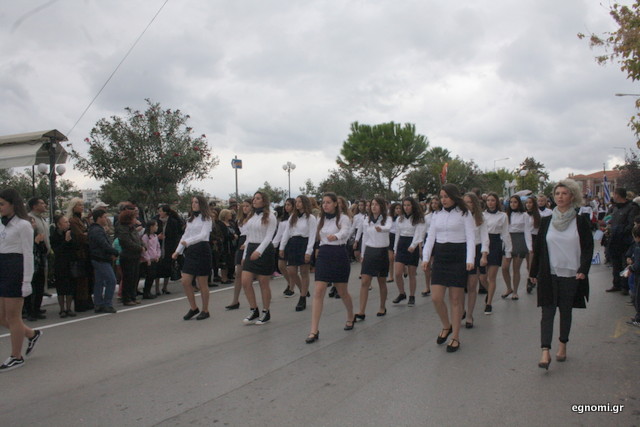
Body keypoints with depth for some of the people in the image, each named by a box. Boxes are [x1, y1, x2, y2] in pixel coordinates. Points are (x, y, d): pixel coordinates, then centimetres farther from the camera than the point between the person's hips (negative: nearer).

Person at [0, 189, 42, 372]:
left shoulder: (23, 225, -9)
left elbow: (28, 254, -11)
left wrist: (27, 281, -15)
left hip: (15, 271, -8)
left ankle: (16, 357, 13)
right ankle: (32, 334, 30)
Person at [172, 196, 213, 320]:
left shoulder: (206, 219, -3)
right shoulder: (190, 219, 17)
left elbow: (203, 235, -16)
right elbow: (185, 235, 18)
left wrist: (188, 242, -29)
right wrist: (178, 251, 10)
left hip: (202, 250, -6)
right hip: (190, 251, 6)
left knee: (202, 283, 0)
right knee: (185, 281, 0)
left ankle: (205, 311, 13)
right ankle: (193, 308, 16)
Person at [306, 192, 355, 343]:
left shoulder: (343, 218, -7)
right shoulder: (321, 220, 10)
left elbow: (345, 231, -29)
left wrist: (335, 236, -48)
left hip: (339, 255, -4)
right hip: (323, 256, 4)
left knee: (342, 292, 12)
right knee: (318, 292, -9)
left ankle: (350, 318, 41)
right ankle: (314, 331, -10)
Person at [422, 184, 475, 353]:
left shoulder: (464, 214, -2)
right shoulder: (437, 215, 11)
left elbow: (471, 238, -7)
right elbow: (431, 237, 9)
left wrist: (470, 260, -19)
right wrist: (426, 257, -2)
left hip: (458, 258, -4)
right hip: (440, 257, 4)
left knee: (455, 299, 2)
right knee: (436, 298, 0)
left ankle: (455, 338, 14)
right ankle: (446, 326, 27)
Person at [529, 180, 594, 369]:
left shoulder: (581, 222, -1)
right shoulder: (546, 222, 4)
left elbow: (588, 247, -1)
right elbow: (539, 248, 8)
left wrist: (583, 270, -15)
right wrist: (534, 272, 11)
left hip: (571, 275, -1)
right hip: (549, 274, 1)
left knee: (566, 311, 12)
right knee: (547, 311, -5)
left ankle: (562, 346, 29)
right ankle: (545, 352, -8)